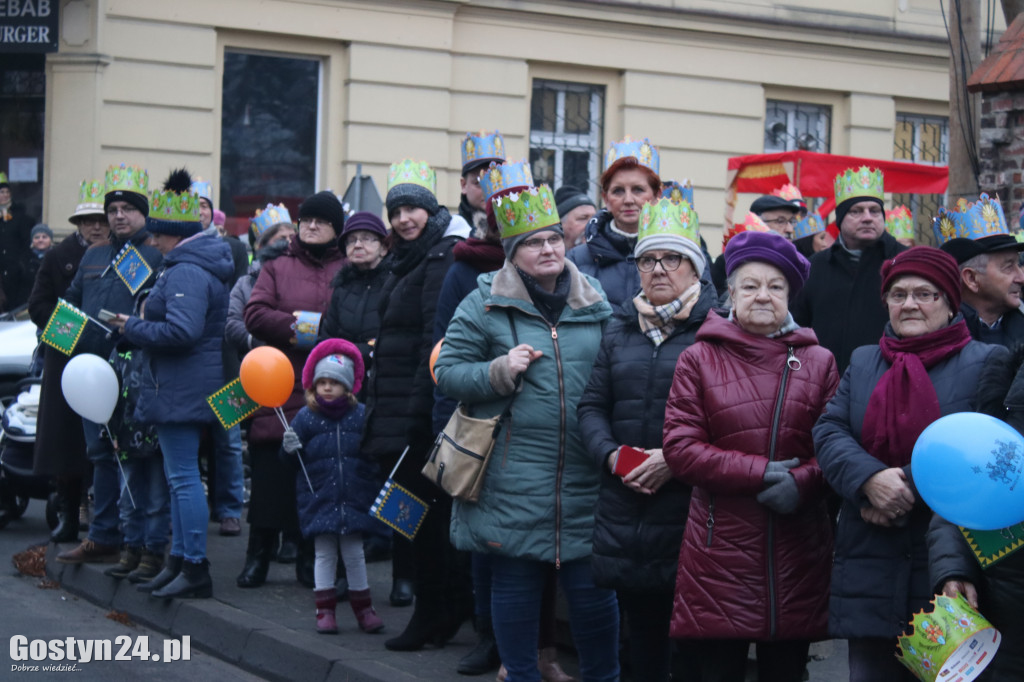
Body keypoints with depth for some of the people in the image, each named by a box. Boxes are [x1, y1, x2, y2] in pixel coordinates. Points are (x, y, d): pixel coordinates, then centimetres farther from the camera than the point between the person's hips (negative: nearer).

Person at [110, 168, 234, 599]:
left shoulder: (187, 272, -18)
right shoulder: (200, 264, 16)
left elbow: (182, 331, -29)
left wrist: (133, 328, -15)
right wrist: (140, 326, 14)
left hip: (180, 388, -11)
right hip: (186, 388, 11)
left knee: (183, 476, -8)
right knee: (181, 476, 15)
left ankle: (195, 570, -6)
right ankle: (179, 561, 21)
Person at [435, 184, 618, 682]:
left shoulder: (596, 303, 10)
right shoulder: (484, 305, 1)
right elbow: (447, 372, 1)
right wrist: (500, 371, -14)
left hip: (583, 482, 2)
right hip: (511, 485, -2)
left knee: (593, 586, 4)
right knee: (514, 584, 7)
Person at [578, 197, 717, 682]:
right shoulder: (619, 330, 14)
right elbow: (592, 404, 13)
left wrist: (675, 459, -18)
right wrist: (611, 454, -5)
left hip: (689, 503, -5)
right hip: (625, 508, 5)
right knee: (641, 628, 13)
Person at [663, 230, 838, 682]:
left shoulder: (818, 361, 9)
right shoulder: (699, 359, 3)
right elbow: (679, 448, -4)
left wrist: (802, 481, -16)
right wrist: (760, 472, -12)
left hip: (798, 551, 2)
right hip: (720, 548, -2)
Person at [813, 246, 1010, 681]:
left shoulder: (986, 363, 3)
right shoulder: (863, 363, 16)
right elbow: (828, 433, 4)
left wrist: (911, 489, -17)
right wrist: (870, 478, -16)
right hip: (871, 565, 4)